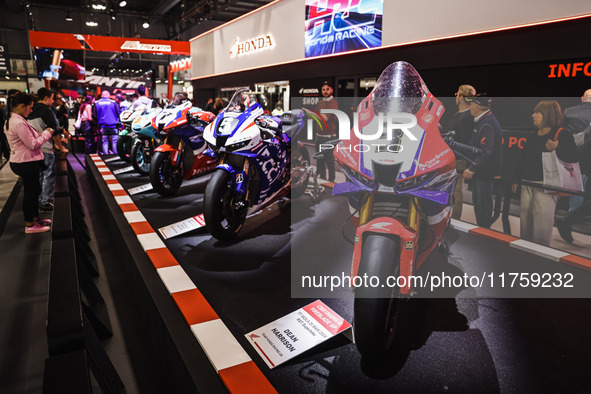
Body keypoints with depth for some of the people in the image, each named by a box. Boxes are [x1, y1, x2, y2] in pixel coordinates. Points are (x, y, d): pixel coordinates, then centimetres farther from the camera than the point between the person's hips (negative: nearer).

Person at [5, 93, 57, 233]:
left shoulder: (11, 120, 10)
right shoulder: (19, 123, -23)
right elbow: (33, 144, -21)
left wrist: (44, 134, 9)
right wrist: (46, 133, -9)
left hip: (20, 162, 10)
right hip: (26, 163, -10)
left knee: (35, 190, 20)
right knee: (30, 192, 1)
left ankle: (35, 218, 33)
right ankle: (29, 225, 13)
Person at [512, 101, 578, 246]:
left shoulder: (562, 135, -7)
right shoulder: (532, 136, 14)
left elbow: (574, 157, -16)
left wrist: (556, 149, -30)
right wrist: (516, 179, 20)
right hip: (527, 185, 7)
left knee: (541, 230, -4)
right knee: (525, 226, 12)